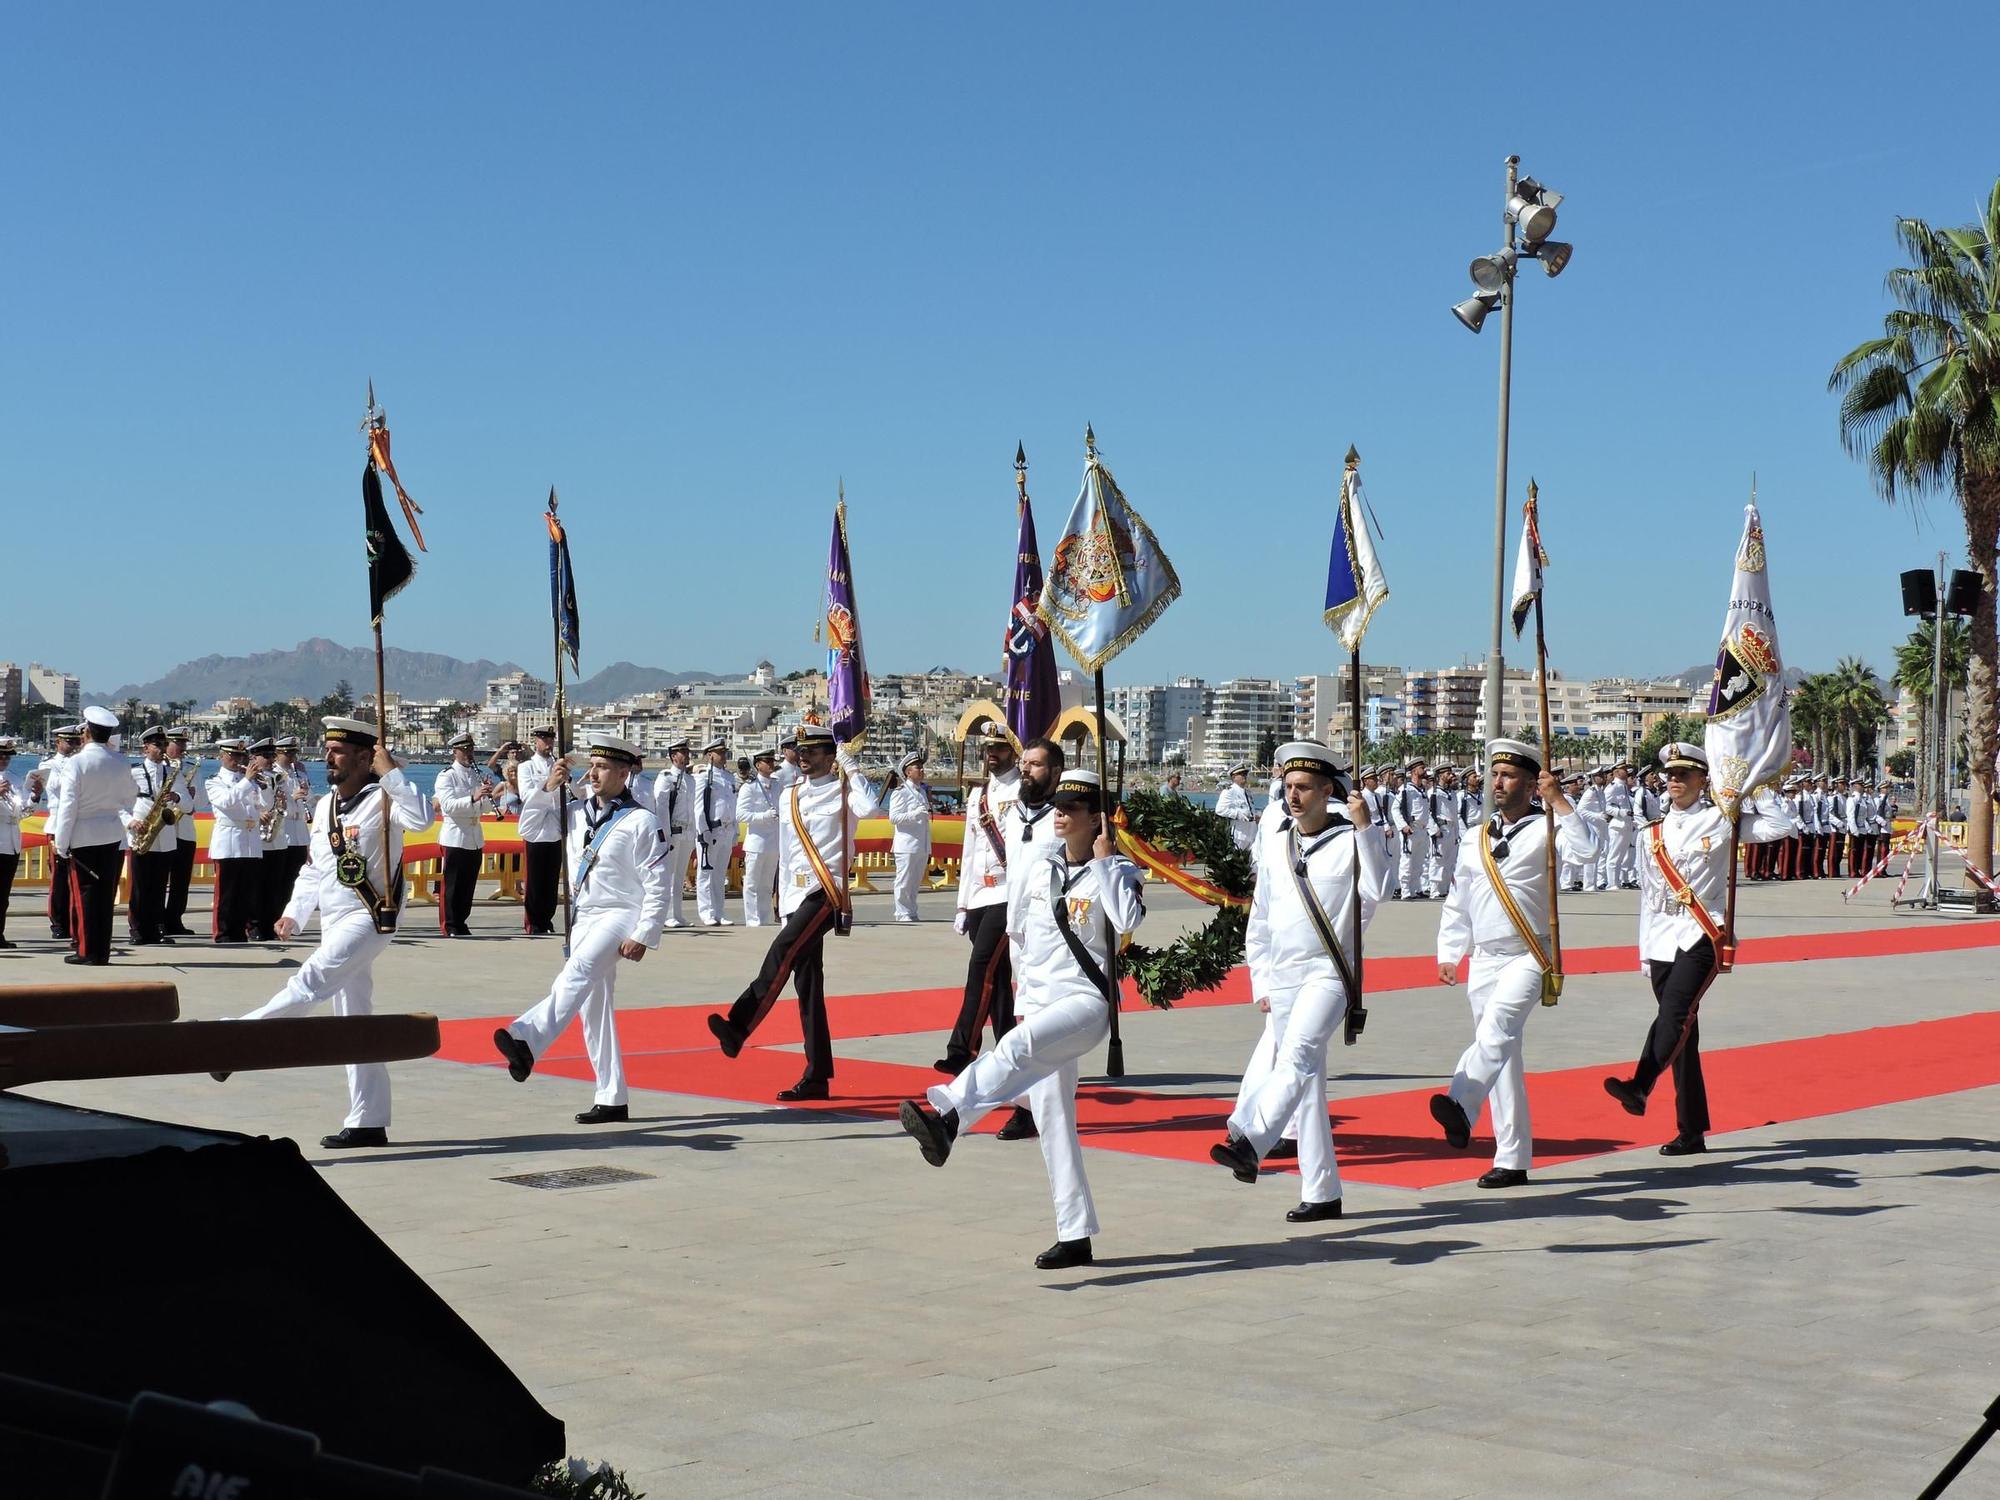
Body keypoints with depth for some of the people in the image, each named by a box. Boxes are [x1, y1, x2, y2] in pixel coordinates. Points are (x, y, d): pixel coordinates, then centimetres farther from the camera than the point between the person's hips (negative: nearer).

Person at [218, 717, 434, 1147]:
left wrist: (392, 773, -28)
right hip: (334, 923, 8)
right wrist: (294, 914, 8)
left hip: (370, 919, -8)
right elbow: (312, 870, 20)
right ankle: (368, 1123, 13)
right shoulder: (323, 807, 13)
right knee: (353, 1020, 9)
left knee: (310, 982, -26)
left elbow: (420, 820, -32)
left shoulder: (381, 799, -10)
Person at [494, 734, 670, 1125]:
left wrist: (642, 936, -16)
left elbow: (657, 885, -9)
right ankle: (612, 1099, 13)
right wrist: (548, 788, 5)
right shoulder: (577, 812, 13)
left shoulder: (640, 821, -7)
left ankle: (526, 1040, -54)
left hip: (620, 915, -8)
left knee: (578, 972, -33)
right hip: (583, 919, 8)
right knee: (593, 1008, 7)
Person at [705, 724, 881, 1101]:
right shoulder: (789, 796, 19)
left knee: (782, 956, -26)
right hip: (798, 897, 7)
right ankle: (817, 1078, 6)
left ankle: (738, 1028, -34)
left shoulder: (843, 791, 0)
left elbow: (869, 807, -25)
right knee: (807, 983, 5)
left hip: (826, 894, -7)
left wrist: (850, 766, -13)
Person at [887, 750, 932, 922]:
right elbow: (894, 817, -15)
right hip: (907, 845, -8)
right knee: (904, 882, -4)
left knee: (916, 882, 12)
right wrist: (915, 813, -26)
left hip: (922, 846, 8)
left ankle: (911, 912, 19)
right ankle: (903, 913, 1)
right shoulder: (900, 792, -7)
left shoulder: (923, 791, 17)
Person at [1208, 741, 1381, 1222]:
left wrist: (1364, 828, -27)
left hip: (1327, 975, -6)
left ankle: (1249, 1145, -46)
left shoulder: (1349, 840, -3)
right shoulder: (1275, 843, 13)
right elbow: (1259, 920, 19)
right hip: (1282, 980, 6)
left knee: (1296, 1055, -29)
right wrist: (1261, 984, 14)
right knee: (1305, 1082, 8)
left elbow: (1374, 892, -22)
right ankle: (1322, 1194, 13)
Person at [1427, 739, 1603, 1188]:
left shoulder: (1546, 829, -2)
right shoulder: (1476, 840, 15)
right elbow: (1457, 903, 20)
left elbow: (1585, 851, -23)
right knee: (1503, 1058, 8)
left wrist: (1560, 801, -21)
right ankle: (1512, 1160, 13)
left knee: (1497, 1027, -32)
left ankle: (1461, 1107, -52)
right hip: (1484, 962, 7)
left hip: (1528, 958, -6)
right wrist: (1448, 954, 15)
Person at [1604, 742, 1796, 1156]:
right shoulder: (1654, 834, 17)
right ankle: (1691, 1132, 10)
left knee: (1675, 1013, -27)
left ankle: (1639, 1087, -44)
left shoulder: (1720, 821, 3)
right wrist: (1645, 951, 15)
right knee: (1682, 1031, 7)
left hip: (1702, 937, -5)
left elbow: (1781, 827, -7)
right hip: (1663, 944, 5)